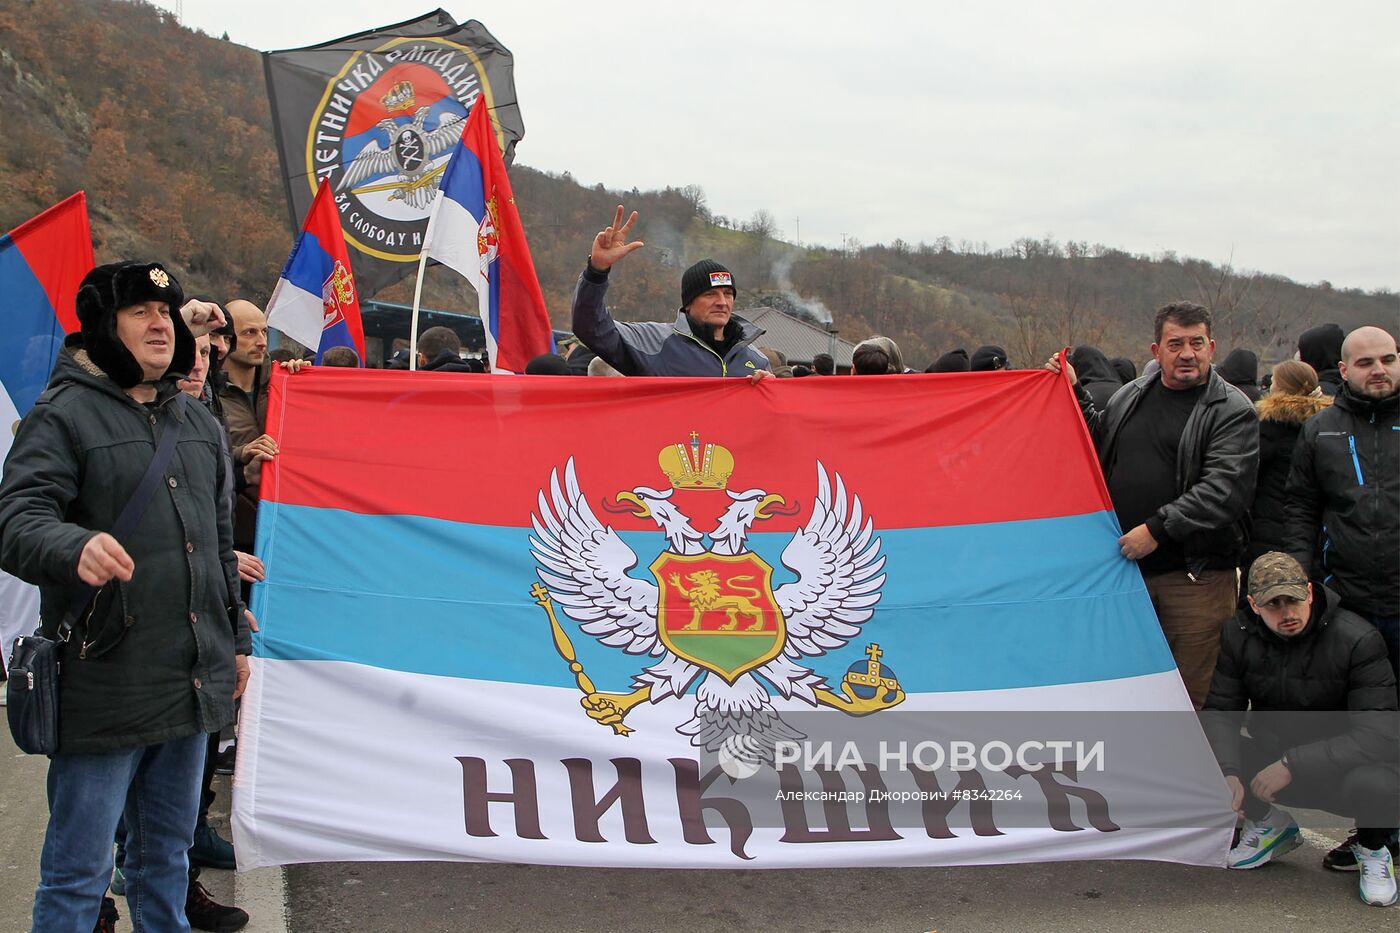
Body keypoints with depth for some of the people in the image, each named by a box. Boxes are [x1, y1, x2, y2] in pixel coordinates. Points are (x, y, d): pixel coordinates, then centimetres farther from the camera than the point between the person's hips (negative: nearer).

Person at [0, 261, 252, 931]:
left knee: (167, 857, 19)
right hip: (103, 690, -6)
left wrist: (235, 638, 22)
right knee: (78, 875, 1)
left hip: (193, 686, 7)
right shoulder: (62, 416, -6)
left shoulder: (199, 425, 16)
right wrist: (75, 545, -40)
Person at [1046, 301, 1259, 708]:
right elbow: (1098, 442, 29)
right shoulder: (1130, 396, 11)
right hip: (1124, 566, 5)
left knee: (1190, 694, -1)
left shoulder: (1233, 411, -7)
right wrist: (1074, 393, 16)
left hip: (1196, 578, -5)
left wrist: (1158, 529, -21)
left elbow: (1225, 489, -18)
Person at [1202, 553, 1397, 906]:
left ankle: (1371, 849, -1)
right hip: (1272, 759, 4)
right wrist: (1228, 773, -28)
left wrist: (1293, 765, -32)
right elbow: (1220, 712, -7)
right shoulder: (1239, 636, -6)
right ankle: (1268, 823, 8)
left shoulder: (1357, 640, -19)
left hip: (1342, 765, -4)